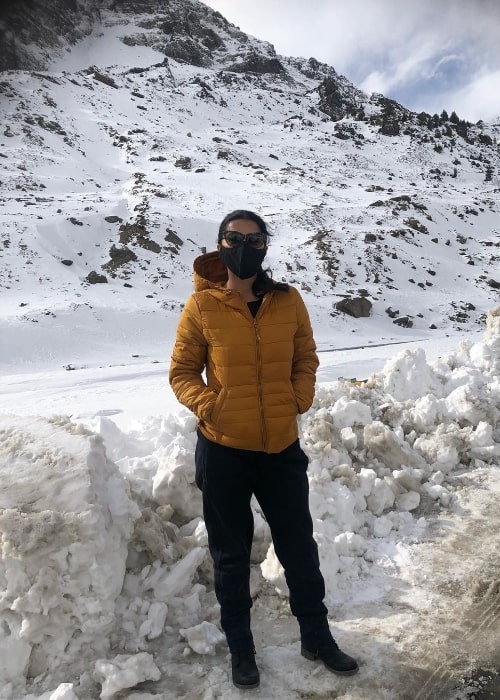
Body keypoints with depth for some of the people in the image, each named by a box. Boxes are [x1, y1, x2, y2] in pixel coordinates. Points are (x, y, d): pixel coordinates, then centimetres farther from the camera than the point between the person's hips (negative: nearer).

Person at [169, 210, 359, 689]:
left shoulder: (288, 301, -1)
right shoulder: (202, 305, -8)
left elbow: (305, 358, 10)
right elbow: (182, 373, -1)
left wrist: (300, 399, -5)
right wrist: (208, 405, -16)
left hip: (282, 447, 2)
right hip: (223, 451, -2)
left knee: (299, 548, 17)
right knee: (231, 555, 16)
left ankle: (316, 637, 41)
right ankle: (240, 647, 39)